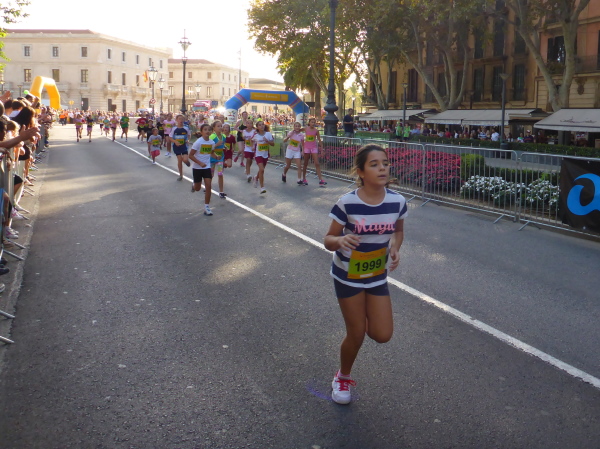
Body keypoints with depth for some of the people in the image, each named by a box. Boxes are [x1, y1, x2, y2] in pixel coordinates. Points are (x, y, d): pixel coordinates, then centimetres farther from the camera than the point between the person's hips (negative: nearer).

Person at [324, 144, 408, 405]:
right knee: (356, 335, 4)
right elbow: (328, 240, -12)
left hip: (377, 275, 3)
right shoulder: (347, 203, -21)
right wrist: (340, 240, -35)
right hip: (348, 275, -3)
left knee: (383, 335, -1)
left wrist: (395, 248, -13)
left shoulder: (397, 202, -11)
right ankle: (342, 378, 34)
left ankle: (363, 318, 36)